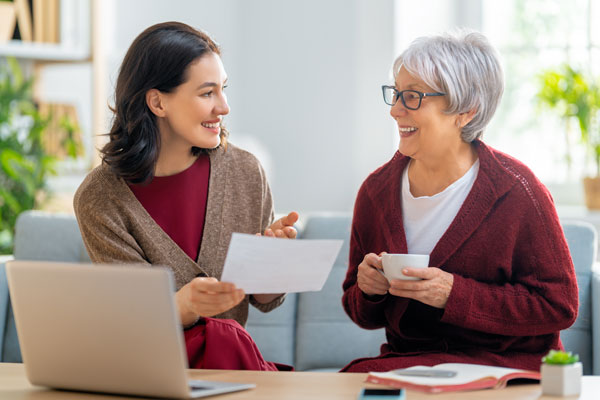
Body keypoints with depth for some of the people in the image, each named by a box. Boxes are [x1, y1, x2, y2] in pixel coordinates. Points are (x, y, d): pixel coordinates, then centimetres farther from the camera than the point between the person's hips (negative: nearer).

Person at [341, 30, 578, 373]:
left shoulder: (516, 191, -10)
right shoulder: (376, 190, 5)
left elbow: (558, 306, -10)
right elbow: (365, 316, 15)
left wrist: (453, 294, -18)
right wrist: (368, 290, -10)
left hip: (503, 365, -5)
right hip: (405, 358, 5)